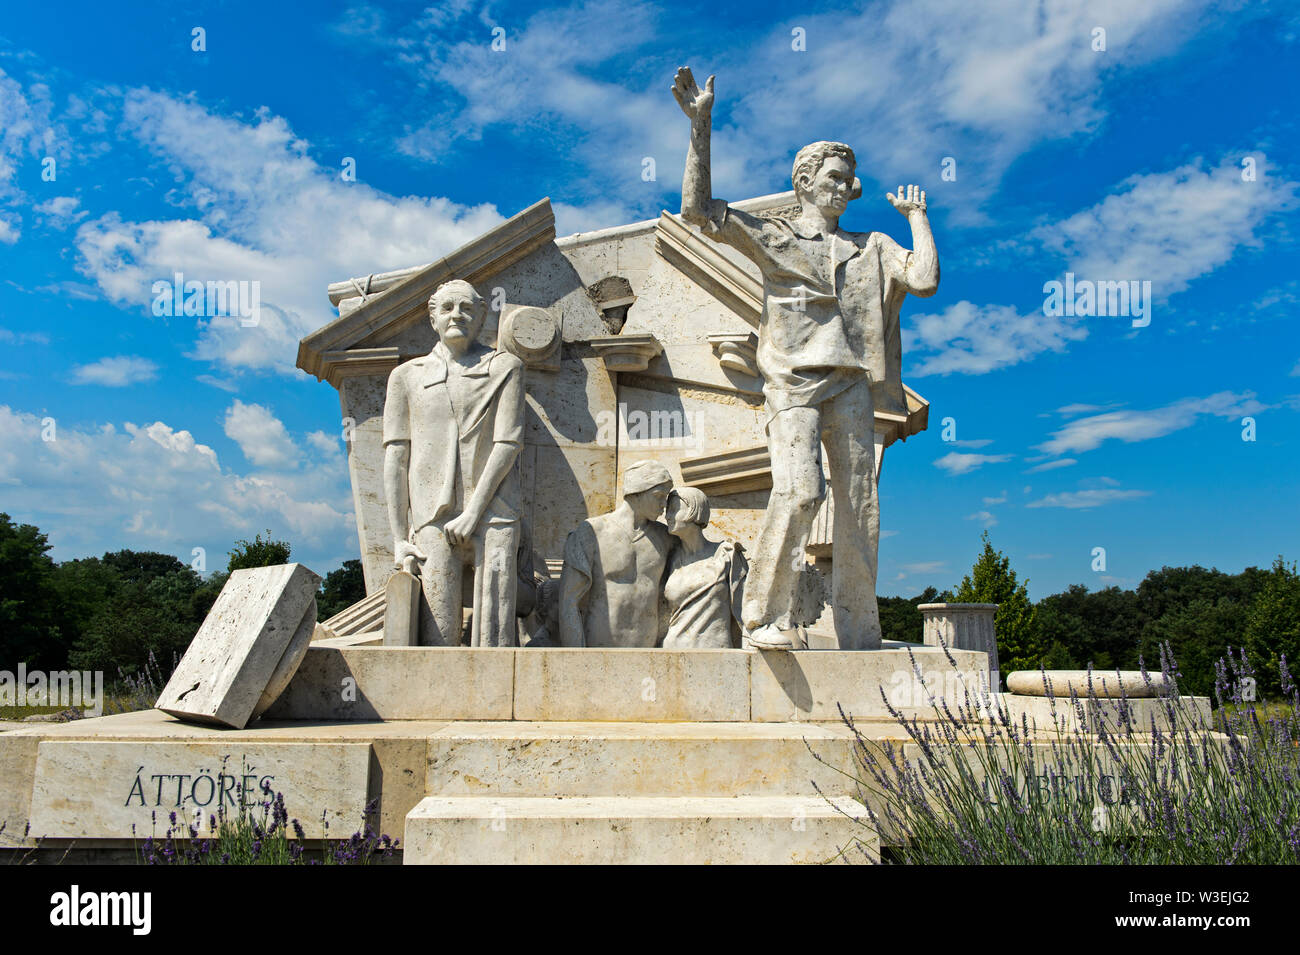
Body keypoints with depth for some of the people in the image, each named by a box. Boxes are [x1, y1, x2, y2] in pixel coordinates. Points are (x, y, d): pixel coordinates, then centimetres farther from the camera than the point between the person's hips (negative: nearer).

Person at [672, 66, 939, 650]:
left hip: (851, 385, 4)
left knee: (859, 507, -1)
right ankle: (768, 616, -14)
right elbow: (697, 210, 2)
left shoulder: (873, 248, 22)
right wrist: (700, 126, -1)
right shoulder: (772, 236, 13)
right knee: (799, 489, -23)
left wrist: (917, 217, 17)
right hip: (794, 381, -3)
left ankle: (859, 637, 6)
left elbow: (925, 280, 8)